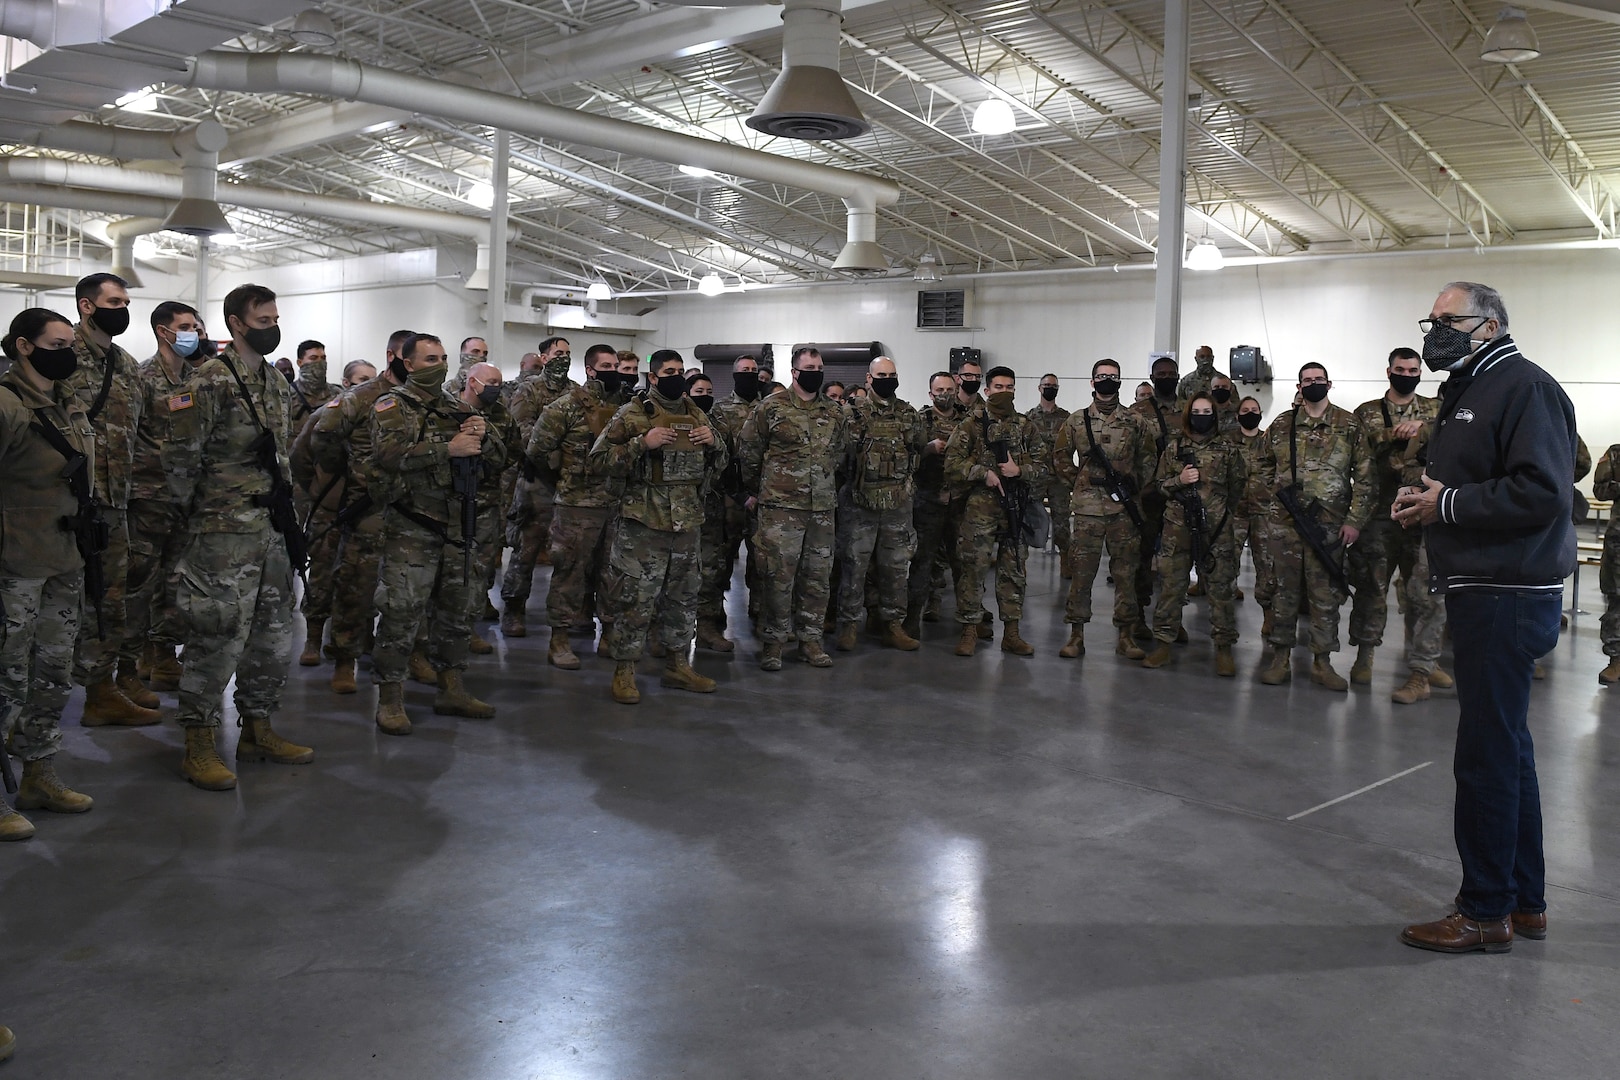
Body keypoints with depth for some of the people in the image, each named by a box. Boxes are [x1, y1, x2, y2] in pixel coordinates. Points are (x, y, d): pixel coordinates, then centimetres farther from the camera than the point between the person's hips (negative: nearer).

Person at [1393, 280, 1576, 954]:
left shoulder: (1524, 387, -13)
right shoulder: (1466, 393, 19)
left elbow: (1541, 492, -24)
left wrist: (1446, 504, -18)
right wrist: (1421, 501, 5)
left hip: (1508, 599, -11)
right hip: (1482, 593, 11)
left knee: (1487, 754, -5)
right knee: (1506, 748, 16)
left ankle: (1486, 912, 5)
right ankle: (1525, 901, 28)